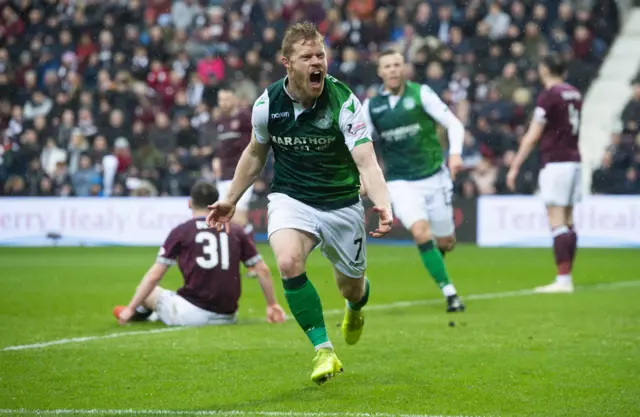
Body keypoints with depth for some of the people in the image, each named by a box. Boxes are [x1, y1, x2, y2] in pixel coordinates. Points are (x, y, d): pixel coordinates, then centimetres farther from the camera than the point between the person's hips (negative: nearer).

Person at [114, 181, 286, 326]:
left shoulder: (180, 231, 0)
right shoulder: (235, 231, 8)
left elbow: (154, 276, -1)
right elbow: (262, 270, 9)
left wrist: (131, 308, 6)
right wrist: (272, 305, 19)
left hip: (193, 314, -4)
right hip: (227, 316, 4)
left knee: (147, 292, 20)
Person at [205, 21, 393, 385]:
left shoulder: (343, 101, -19)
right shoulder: (268, 103, -10)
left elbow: (367, 163, -27)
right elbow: (255, 153, 11)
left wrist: (383, 205, -45)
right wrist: (231, 200, 15)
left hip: (342, 202, -1)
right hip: (291, 198, 1)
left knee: (351, 287, 13)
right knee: (289, 263, -29)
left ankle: (357, 305, 54)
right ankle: (323, 350, -18)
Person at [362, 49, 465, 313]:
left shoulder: (420, 93, -5)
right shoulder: (371, 105, 2)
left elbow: (454, 124, -6)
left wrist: (455, 153, -23)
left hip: (434, 177, 0)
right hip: (400, 182, 0)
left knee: (445, 242, 6)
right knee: (421, 234, -22)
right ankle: (450, 293, -16)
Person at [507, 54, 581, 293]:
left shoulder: (549, 96, -10)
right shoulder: (574, 94, 11)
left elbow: (532, 137, -11)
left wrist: (515, 167, -6)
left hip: (555, 163, -8)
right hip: (574, 161, 8)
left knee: (557, 223, -9)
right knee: (568, 222, 10)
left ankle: (563, 280, -13)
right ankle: (566, 278, 11)